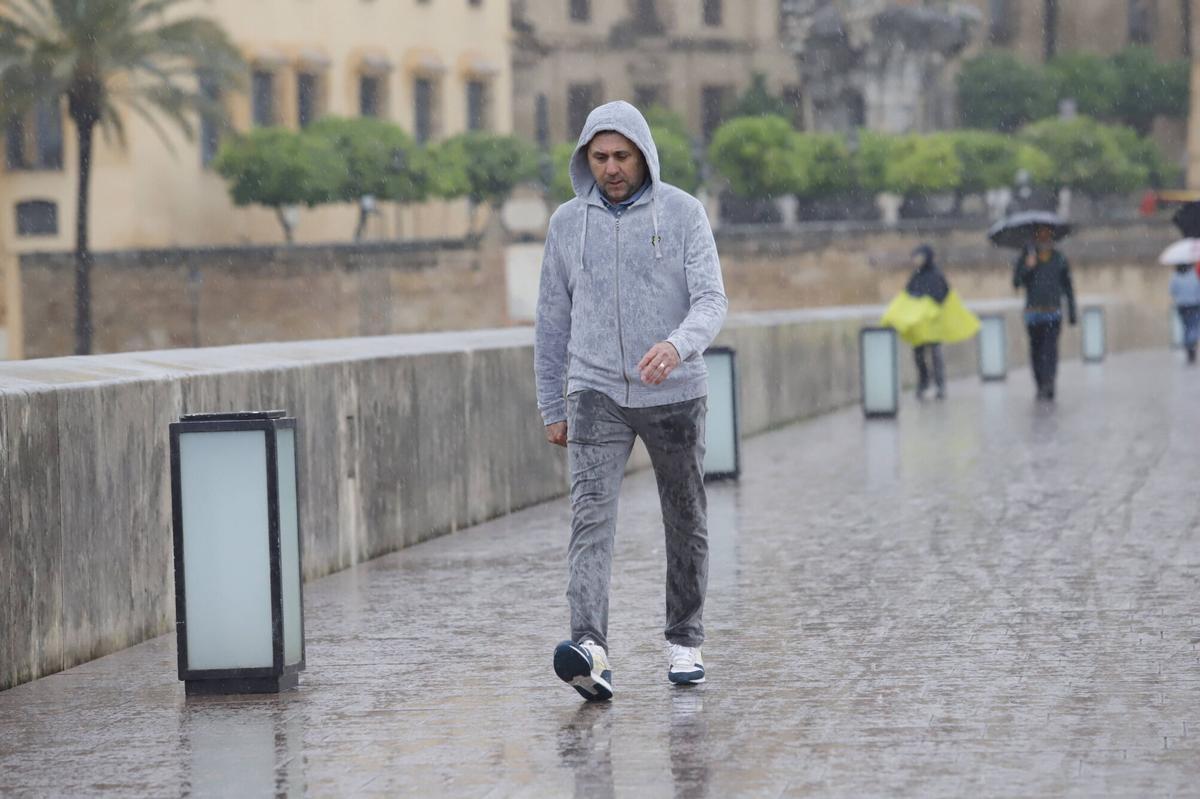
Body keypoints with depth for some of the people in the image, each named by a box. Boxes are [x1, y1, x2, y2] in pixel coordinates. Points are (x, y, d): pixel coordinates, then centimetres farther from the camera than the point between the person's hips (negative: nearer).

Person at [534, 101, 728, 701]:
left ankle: (684, 641, 27)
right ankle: (590, 651, -31)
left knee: (686, 521, 10)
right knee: (591, 515, -17)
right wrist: (551, 406, 12)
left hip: (674, 393, 0)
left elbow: (711, 299, -11)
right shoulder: (568, 223, 5)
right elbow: (552, 320, 12)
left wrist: (678, 345, -32)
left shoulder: (683, 213, -3)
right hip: (595, 392, 0)